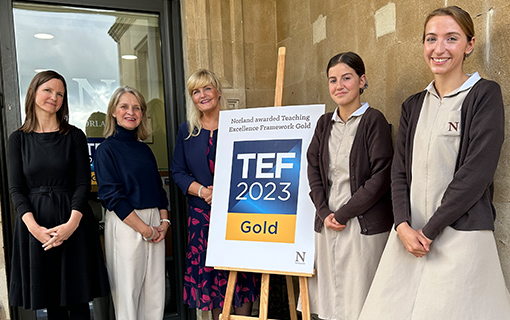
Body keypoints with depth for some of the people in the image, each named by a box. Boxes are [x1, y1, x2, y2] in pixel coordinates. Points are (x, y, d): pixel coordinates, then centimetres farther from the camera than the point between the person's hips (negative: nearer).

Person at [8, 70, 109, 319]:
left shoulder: (74, 136, 3)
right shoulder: (18, 139, 7)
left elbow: (83, 183, -2)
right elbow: (15, 188, 2)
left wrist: (72, 223, -17)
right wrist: (32, 225, -14)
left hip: (73, 224, -1)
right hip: (35, 224, 1)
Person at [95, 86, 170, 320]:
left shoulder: (144, 150, 14)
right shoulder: (107, 149, -4)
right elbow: (111, 195, -11)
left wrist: (164, 222, 1)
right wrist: (145, 229, -13)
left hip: (154, 223, 6)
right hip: (125, 224, -6)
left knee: (155, 289, 10)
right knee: (128, 289, 3)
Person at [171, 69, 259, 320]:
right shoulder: (186, 131, 9)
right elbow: (178, 172, 8)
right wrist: (203, 191, -9)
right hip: (202, 213, 3)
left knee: (240, 270, 0)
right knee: (209, 272, 7)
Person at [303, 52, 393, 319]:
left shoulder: (373, 120, -5)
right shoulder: (325, 123, 12)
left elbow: (380, 177, -11)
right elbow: (313, 170, 10)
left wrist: (343, 214, -10)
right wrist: (325, 213, -3)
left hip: (365, 225, -5)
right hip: (327, 224, 5)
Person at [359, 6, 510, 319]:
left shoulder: (485, 94, -2)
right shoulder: (414, 105, 12)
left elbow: (477, 171, -11)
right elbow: (400, 170, 8)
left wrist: (429, 230, -12)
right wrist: (403, 225, -7)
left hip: (460, 232, -4)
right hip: (410, 233, 5)